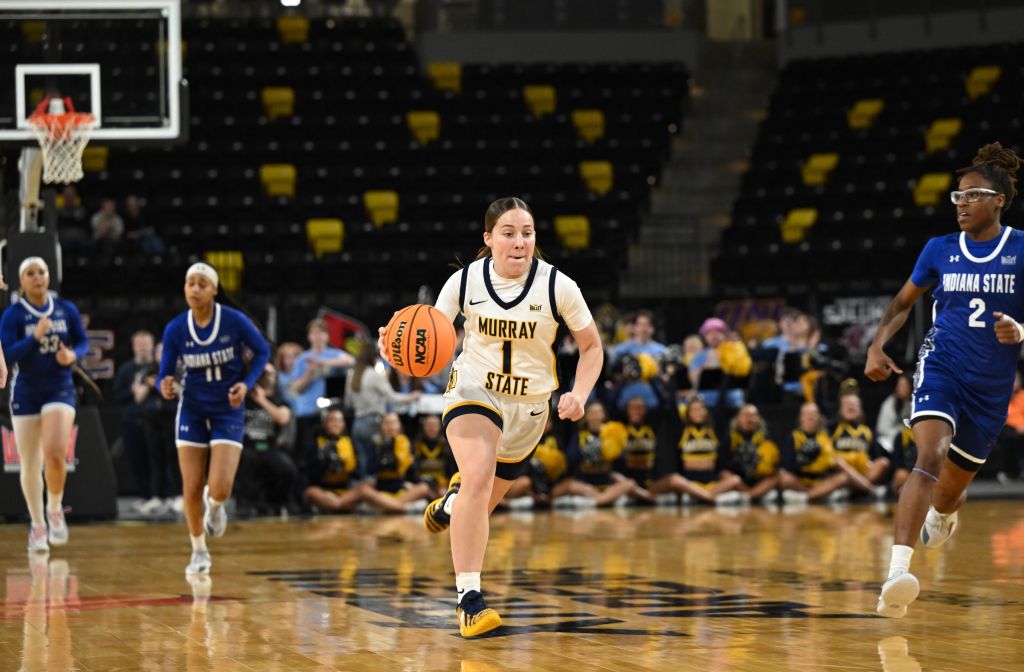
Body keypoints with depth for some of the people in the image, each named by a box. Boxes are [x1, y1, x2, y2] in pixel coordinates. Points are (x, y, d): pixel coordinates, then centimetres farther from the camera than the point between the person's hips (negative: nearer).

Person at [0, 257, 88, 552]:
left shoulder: (67, 309, 1)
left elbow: (83, 341, 10)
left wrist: (73, 355, -12)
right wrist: (35, 337, -26)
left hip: (59, 390, 0)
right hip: (26, 393, 0)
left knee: (55, 453, -20)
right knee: (30, 464, 6)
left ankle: (55, 508, 7)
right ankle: (37, 526, 22)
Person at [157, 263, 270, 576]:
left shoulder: (235, 321, -14)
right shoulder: (175, 329, -10)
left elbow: (262, 351, 1)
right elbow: (164, 375, -4)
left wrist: (246, 383, -14)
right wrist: (167, 388, -28)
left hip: (228, 412, -2)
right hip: (192, 412, 2)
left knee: (219, 488, -14)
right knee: (191, 489, -1)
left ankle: (215, 504, 25)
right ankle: (199, 551, 21)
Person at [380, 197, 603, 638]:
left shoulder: (557, 286, -14)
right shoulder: (465, 281, -13)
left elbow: (591, 347, -2)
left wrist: (579, 395, -18)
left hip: (530, 405, 2)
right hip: (473, 390, -2)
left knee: (481, 504, 14)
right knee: (478, 476, -29)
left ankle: (451, 502, 55)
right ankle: (469, 597, -27)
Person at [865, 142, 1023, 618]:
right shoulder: (940, 249, 4)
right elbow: (903, 302, 16)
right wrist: (877, 346, 0)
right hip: (942, 365, -1)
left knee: (951, 488, 15)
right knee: (930, 458, -28)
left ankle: (941, 516, 57)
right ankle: (897, 573, -41)